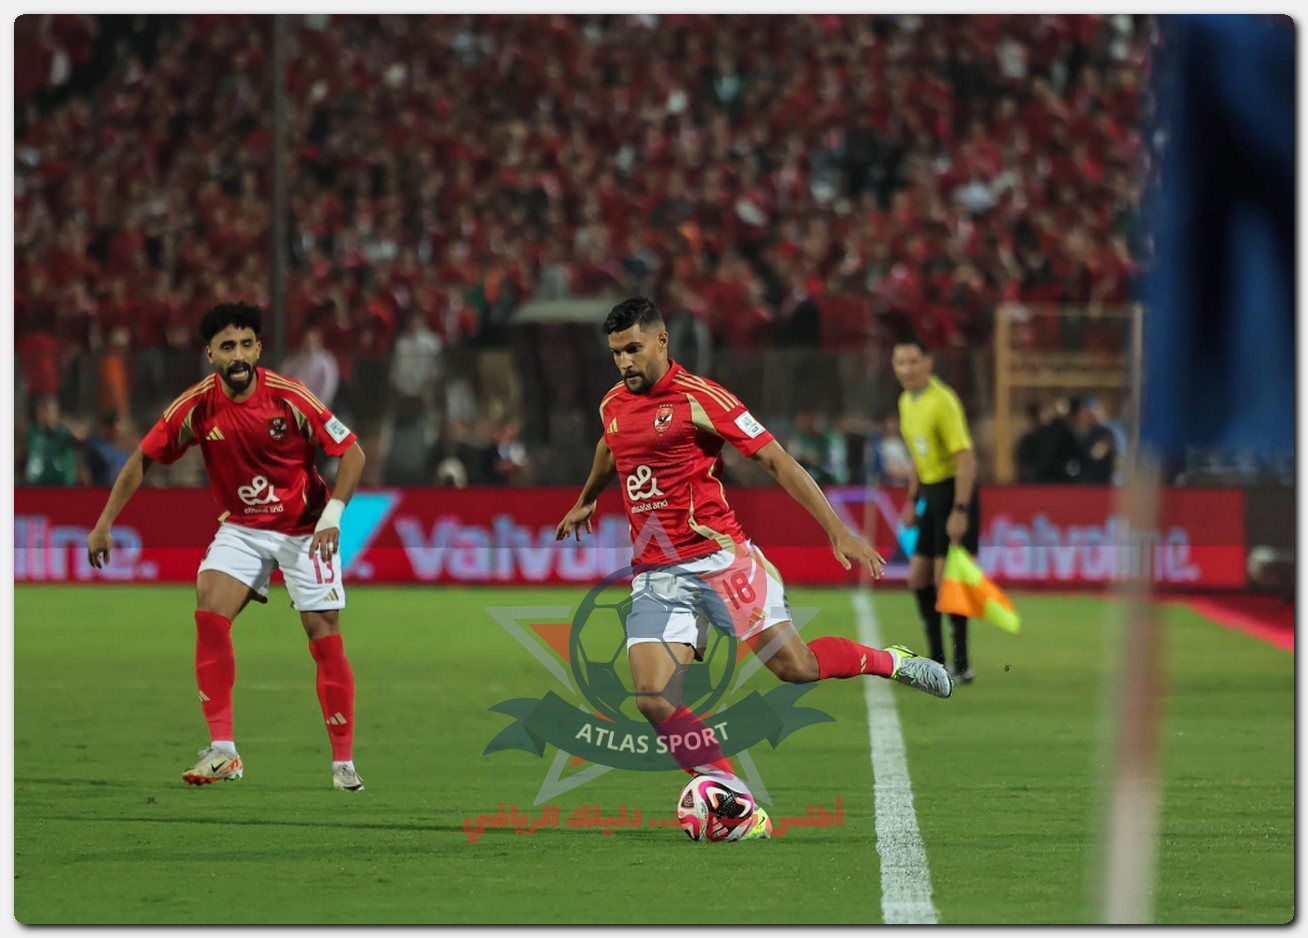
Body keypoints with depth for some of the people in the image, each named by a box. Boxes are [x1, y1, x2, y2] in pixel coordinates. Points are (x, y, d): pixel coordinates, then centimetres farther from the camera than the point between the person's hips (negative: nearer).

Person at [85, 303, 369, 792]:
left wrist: (332, 514, -25)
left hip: (303, 527, -2)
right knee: (209, 612, -19)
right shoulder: (198, 406, -13)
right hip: (242, 526, 2)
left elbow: (352, 453, -12)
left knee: (325, 637, -6)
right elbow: (142, 459, -2)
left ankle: (343, 763, 5)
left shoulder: (289, 397, -20)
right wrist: (104, 523, -6)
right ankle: (222, 751, -16)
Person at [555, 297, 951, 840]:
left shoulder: (698, 398, -8)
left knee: (794, 666, -11)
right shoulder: (613, 407, 11)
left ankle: (890, 662, 19)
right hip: (655, 575, 5)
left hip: (718, 558, -5)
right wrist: (586, 500, 54)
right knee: (653, 695, -14)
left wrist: (838, 531, -12)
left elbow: (777, 462, -7)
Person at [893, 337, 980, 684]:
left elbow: (966, 458, -21)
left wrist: (960, 511, -24)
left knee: (946, 579, -10)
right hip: (931, 494, 9)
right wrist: (913, 501, 19)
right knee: (918, 579, 8)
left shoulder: (942, 401, -17)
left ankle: (962, 666, -3)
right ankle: (937, 661, 17)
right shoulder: (906, 402, 10)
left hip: (954, 492, -9)